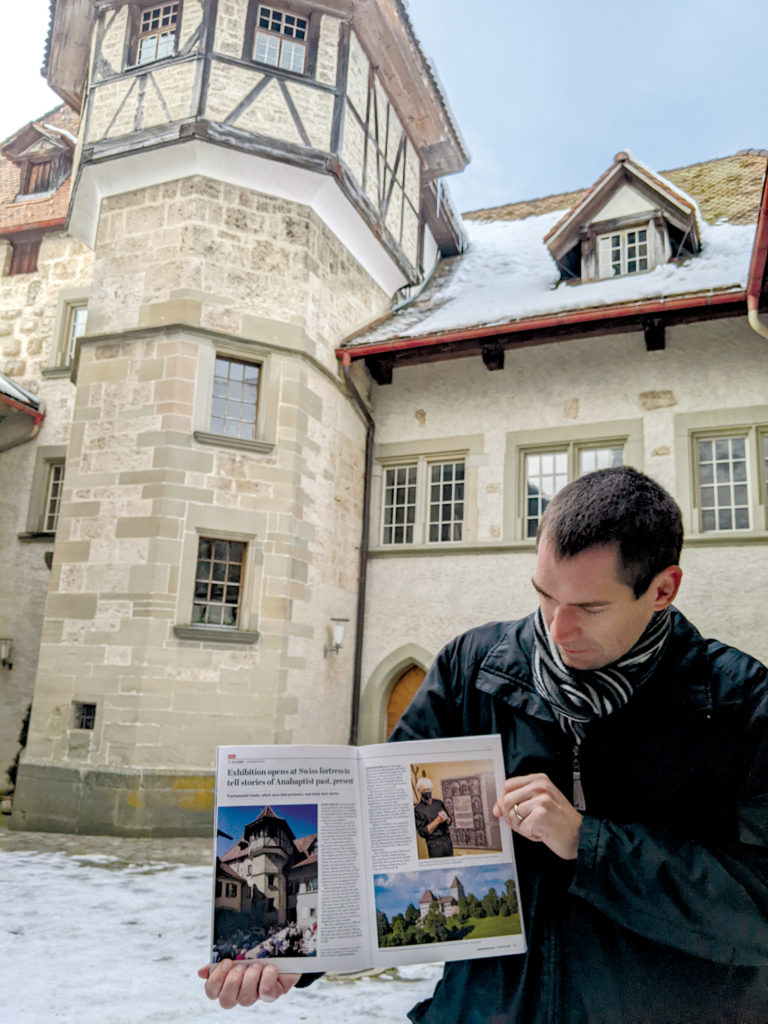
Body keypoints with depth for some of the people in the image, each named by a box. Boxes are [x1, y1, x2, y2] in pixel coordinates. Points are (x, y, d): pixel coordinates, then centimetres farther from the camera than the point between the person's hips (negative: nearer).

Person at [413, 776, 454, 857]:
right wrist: (438, 820, -18)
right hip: (434, 844, -5)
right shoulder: (418, 809, -7)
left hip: (448, 841, 5)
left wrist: (446, 818, -7)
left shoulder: (439, 803, 7)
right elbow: (423, 832, -12)